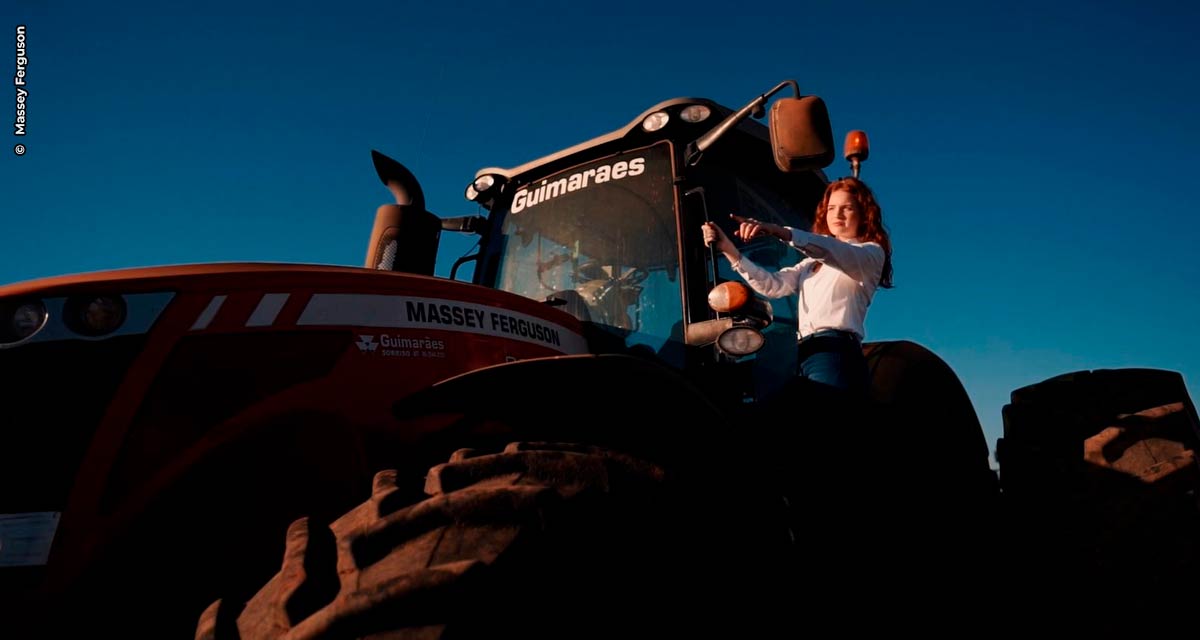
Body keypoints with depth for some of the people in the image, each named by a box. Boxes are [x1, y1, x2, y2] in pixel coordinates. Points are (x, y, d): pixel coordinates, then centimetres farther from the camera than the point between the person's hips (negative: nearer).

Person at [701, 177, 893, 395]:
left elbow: (837, 252, -13)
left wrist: (780, 231, -28)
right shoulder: (814, 262, 33)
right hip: (805, 354, 7)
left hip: (835, 353, -6)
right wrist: (729, 250, 5)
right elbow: (773, 285, 18)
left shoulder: (872, 253, 10)